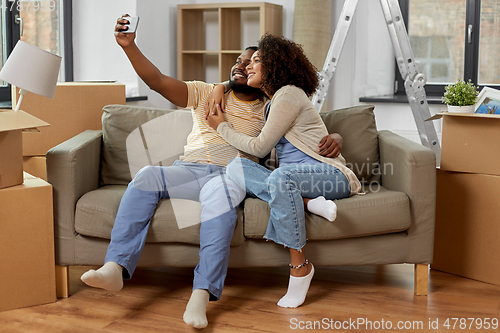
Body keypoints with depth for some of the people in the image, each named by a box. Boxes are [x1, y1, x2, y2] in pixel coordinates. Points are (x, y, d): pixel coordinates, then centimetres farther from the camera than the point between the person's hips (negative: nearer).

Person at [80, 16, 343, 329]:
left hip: (231, 174, -2)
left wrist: (332, 141, -6)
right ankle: (115, 268, -37)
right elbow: (158, 81, 6)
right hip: (188, 170, 2)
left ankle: (202, 294, -45)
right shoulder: (206, 93, 17)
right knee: (146, 177, -29)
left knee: (219, 193, -39)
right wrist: (129, 46, -8)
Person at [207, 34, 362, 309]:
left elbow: (260, 147, -5)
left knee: (281, 176, -41)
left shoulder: (289, 95, -6)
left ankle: (300, 266, -31)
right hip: (293, 177, 8)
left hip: (330, 174, -8)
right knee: (236, 167, -16)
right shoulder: (271, 104, 24)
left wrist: (222, 127, 8)